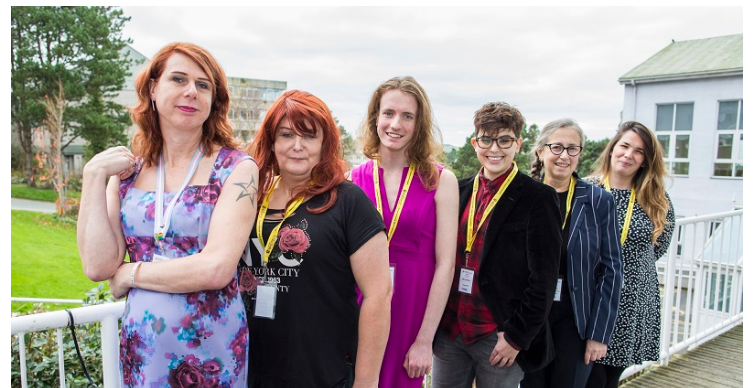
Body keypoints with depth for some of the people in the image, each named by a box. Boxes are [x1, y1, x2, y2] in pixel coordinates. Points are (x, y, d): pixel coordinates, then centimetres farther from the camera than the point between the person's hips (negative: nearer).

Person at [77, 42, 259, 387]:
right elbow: (98, 266, -5)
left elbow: (215, 269, -19)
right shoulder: (127, 171, 3)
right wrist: (93, 176, -7)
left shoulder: (237, 168, -10)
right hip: (139, 350, 3)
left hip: (210, 353, -3)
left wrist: (130, 274, -7)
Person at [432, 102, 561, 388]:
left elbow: (543, 280, -9)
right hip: (448, 332, 4)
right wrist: (433, 324, 6)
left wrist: (517, 336, -11)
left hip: (500, 339, -4)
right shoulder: (459, 191, 6)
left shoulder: (538, 199, -8)